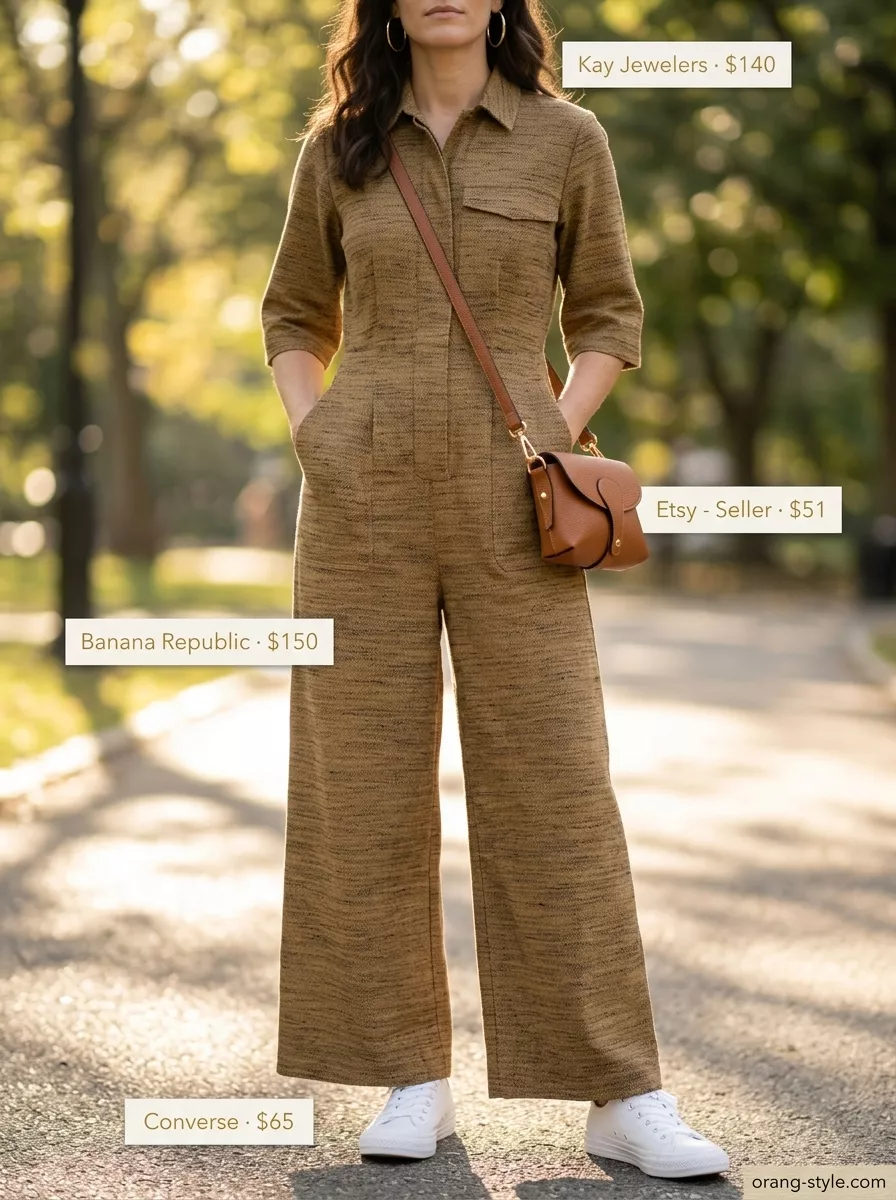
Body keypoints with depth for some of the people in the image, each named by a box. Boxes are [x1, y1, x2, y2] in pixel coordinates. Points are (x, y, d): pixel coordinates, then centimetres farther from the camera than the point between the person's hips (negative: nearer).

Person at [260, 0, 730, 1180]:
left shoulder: (566, 140, 5)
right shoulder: (338, 150, 9)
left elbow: (609, 317, 11)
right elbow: (294, 316, 18)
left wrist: (560, 430, -4)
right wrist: (310, 431, 3)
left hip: (510, 504, -1)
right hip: (363, 497, 2)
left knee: (556, 782, -3)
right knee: (367, 782, 2)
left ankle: (623, 1096, 4)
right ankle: (411, 1079, 14)